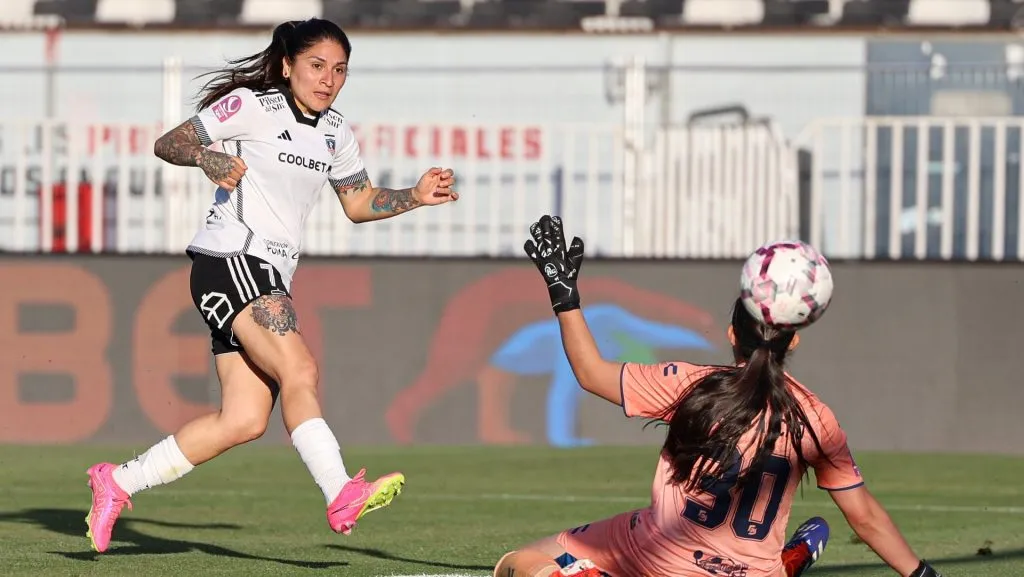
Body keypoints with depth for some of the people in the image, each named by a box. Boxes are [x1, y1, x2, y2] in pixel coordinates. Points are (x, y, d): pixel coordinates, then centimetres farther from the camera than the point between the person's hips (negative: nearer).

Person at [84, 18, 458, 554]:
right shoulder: (252, 106, -6)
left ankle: (118, 481, 8)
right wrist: (209, 158, -26)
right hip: (228, 261, -8)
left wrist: (416, 196, 9)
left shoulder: (335, 133, 15)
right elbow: (167, 144, -6)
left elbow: (359, 203, 25)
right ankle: (342, 496, -35)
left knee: (245, 419, 0)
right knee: (299, 372, -26)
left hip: (269, 278, 8)